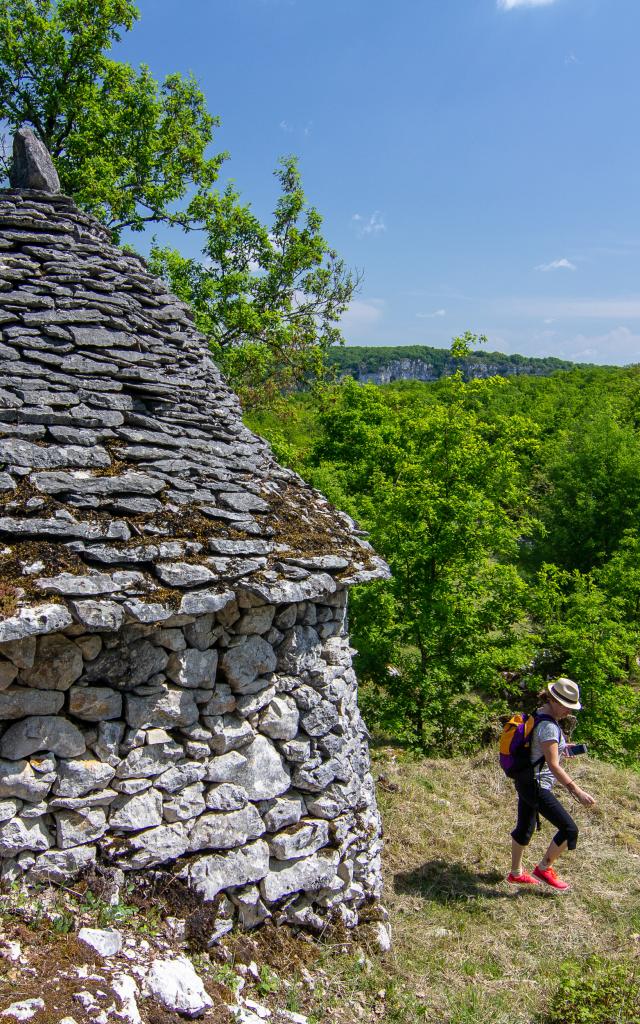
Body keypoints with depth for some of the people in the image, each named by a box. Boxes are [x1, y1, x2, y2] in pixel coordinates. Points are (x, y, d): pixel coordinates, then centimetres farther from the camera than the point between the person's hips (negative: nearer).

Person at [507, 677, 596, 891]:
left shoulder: (540, 714, 5)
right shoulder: (548, 726, -24)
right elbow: (553, 766, -27)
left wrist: (559, 748, 17)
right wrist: (576, 791, -28)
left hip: (525, 781, 10)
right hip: (536, 786, -10)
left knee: (525, 828, 21)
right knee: (569, 829, -2)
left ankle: (516, 873, 34)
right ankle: (544, 868, 13)